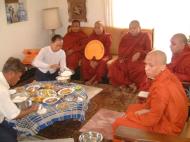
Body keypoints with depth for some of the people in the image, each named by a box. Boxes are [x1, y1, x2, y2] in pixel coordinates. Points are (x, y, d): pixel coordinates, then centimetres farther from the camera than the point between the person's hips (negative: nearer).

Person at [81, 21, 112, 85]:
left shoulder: (107, 36, -1)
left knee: (102, 62, -37)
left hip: (104, 55, -3)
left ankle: (96, 80, -21)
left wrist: (97, 61, -22)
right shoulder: (91, 36, 8)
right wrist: (91, 60, -19)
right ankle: (88, 79, -18)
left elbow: (107, 50, -9)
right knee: (84, 61, -28)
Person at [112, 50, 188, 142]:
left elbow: (152, 119, -26)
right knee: (131, 108, 23)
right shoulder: (167, 75, -5)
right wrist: (147, 109, 0)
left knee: (118, 124, -7)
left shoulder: (161, 87, -34)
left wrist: (129, 117, -13)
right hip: (169, 116, 9)